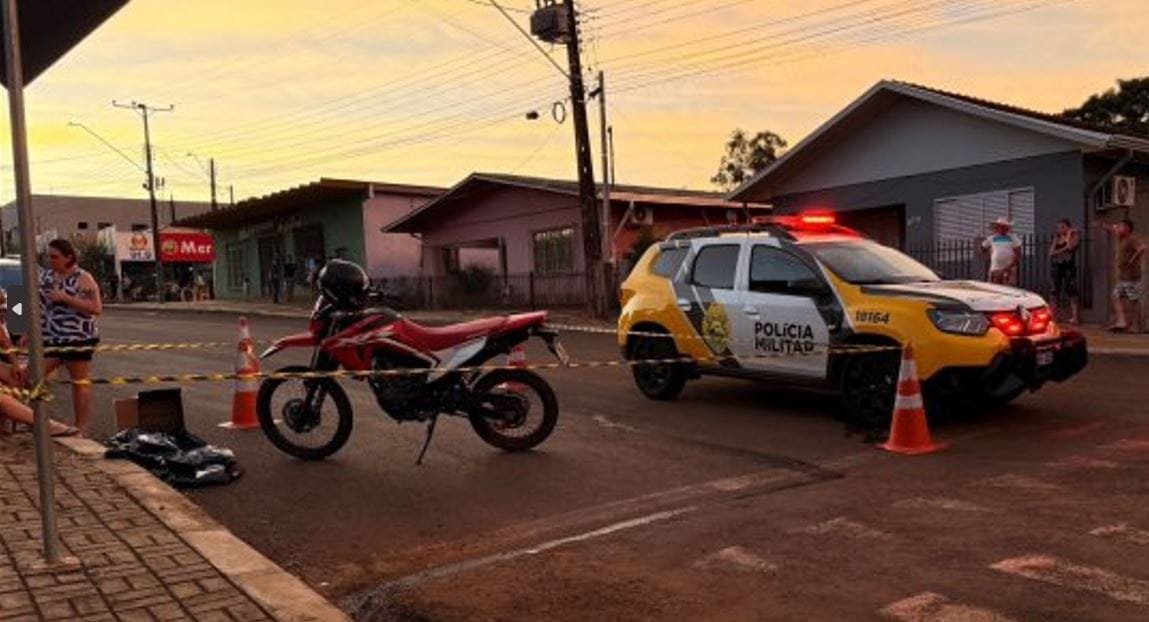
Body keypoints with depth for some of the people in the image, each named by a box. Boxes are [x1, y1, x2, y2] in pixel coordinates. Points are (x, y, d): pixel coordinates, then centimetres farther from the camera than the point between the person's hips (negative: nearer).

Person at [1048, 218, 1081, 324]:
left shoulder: (1074, 235, 3)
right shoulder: (1057, 238, 18)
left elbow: (1070, 246, -15)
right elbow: (1051, 252, 7)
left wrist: (1069, 234, -6)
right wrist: (1056, 239, 1)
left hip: (1069, 265, -5)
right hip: (1056, 266, 6)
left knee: (1071, 289, -11)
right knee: (1056, 290, 5)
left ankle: (1074, 317, -15)